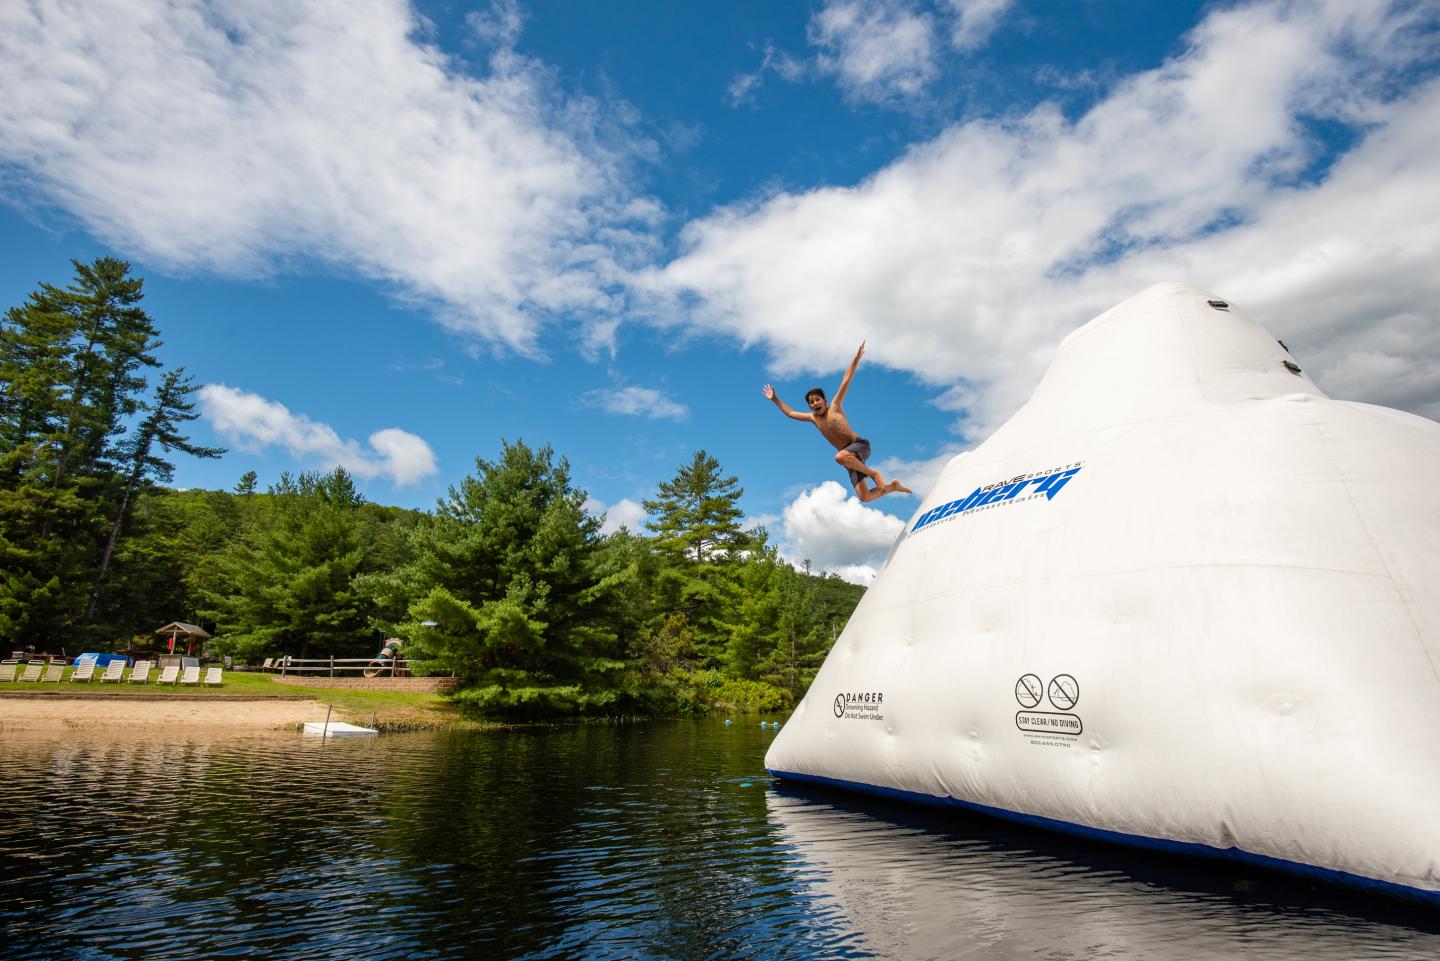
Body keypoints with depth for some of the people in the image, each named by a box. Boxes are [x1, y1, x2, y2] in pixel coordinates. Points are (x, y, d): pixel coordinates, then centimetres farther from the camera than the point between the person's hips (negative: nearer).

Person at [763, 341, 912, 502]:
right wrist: (775, 400, 26)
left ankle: (874, 473, -20)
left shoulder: (835, 406, 3)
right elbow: (791, 413, 27)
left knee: (840, 457, -40)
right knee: (864, 497, -7)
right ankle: (893, 486, 19)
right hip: (850, 457, 5)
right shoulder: (813, 418, 15)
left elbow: (846, 381, -4)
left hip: (860, 445, -5)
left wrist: (857, 358, -9)